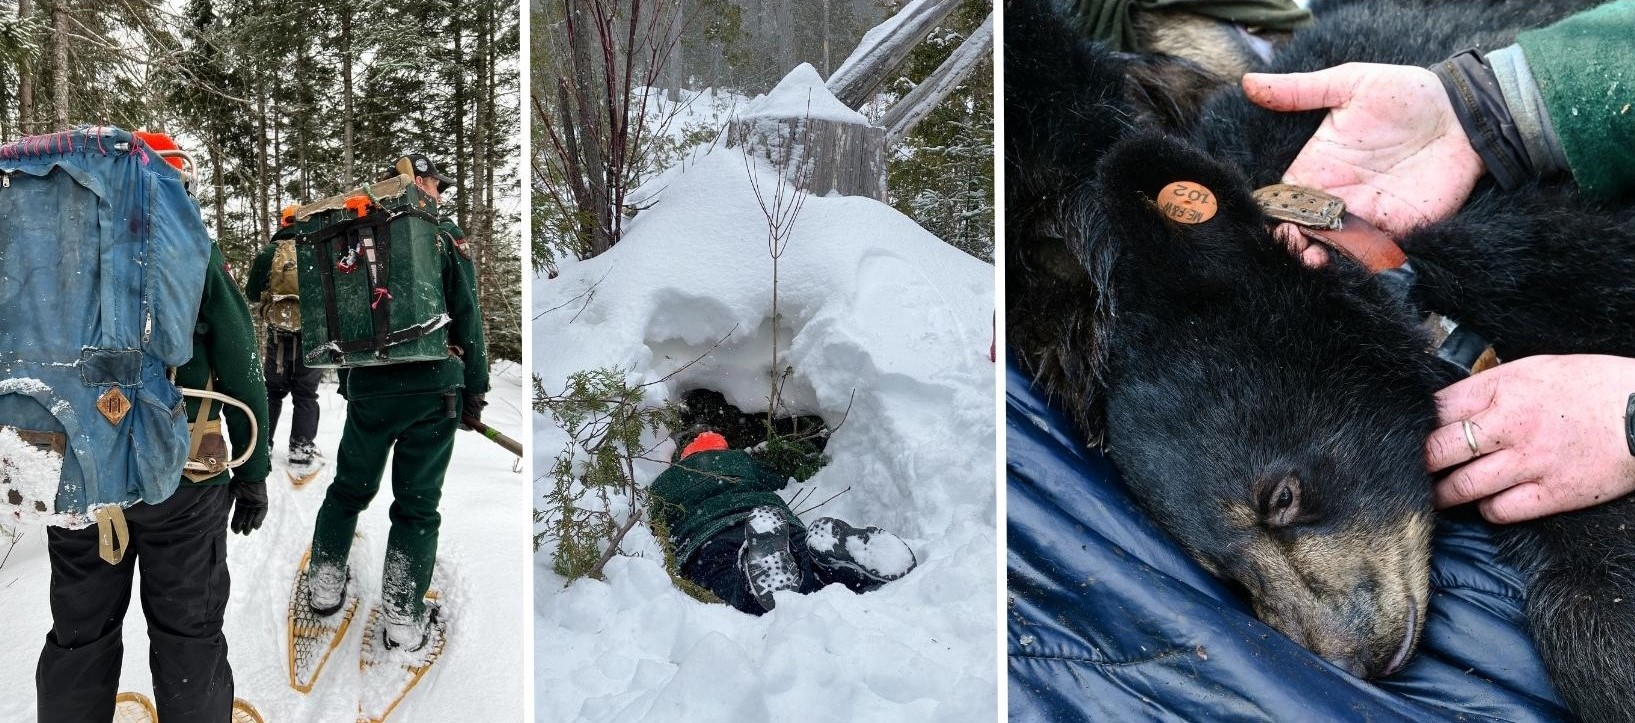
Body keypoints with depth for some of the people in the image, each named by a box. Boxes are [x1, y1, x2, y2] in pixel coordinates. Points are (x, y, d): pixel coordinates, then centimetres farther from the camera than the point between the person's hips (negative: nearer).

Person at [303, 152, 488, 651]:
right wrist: (475, 389, 0)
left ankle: (325, 586, 31)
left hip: (368, 387, 3)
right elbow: (467, 317, -5)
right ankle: (404, 619, 8)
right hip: (433, 389, -3)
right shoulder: (444, 237, -3)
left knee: (350, 488, 22)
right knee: (417, 503, 5)